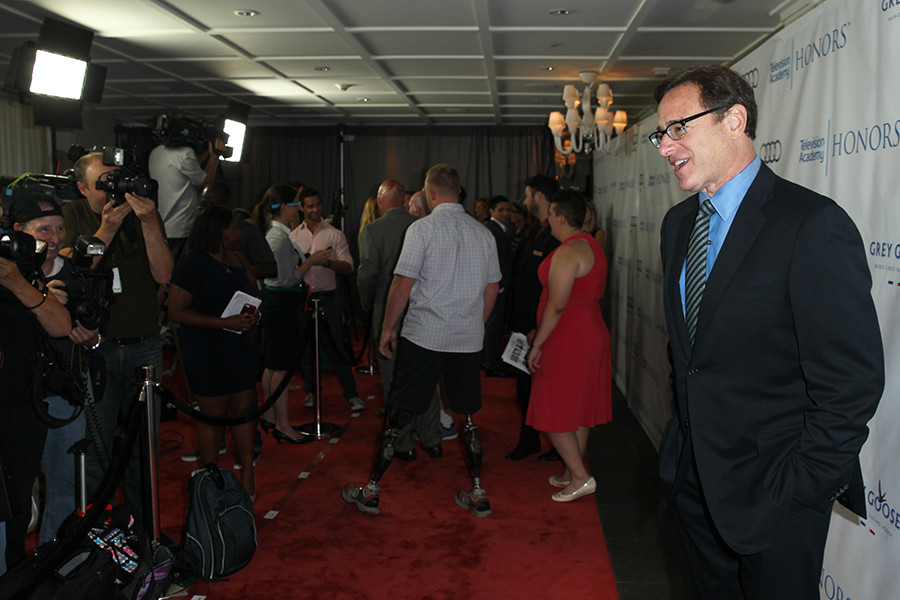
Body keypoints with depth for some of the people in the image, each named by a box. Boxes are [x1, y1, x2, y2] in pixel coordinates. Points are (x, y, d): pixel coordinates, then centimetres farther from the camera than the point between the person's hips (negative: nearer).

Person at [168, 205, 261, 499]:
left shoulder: (239, 261, 13)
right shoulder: (193, 265, -10)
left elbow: (253, 296, 23)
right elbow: (177, 312, -15)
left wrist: (252, 315, -2)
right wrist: (225, 323, -21)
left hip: (241, 347, 6)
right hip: (207, 351, -6)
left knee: (243, 409, 7)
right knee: (213, 414, 0)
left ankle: (247, 475, 17)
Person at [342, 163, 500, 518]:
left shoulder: (423, 228, -8)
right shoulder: (483, 233, 7)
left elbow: (403, 283, -10)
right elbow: (492, 289, 12)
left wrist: (388, 327, 1)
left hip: (424, 335, -4)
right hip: (469, 339, 4)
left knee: (399, 414, 4)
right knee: (467, 416, 13)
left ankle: (371, 491, 15)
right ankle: (478, 494, 18)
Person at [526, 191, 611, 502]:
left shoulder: (567, 252, -19)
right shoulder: (592, 245, 12)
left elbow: (557, 305, -23)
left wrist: (537, 343, -15)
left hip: (567, 342, -10)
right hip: (593, 334, 10)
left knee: (555, 415, 0)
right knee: (578, 411, 16)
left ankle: (580, 477, 3)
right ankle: (572, 473, 26)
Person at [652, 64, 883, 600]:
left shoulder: (814, 225, -19)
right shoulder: (678, 223, 6)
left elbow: (852, 383, -19)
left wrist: (799, 489, -16)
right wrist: (682, 431, 10)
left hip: (772, 494, -7)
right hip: (693, 475, 7)